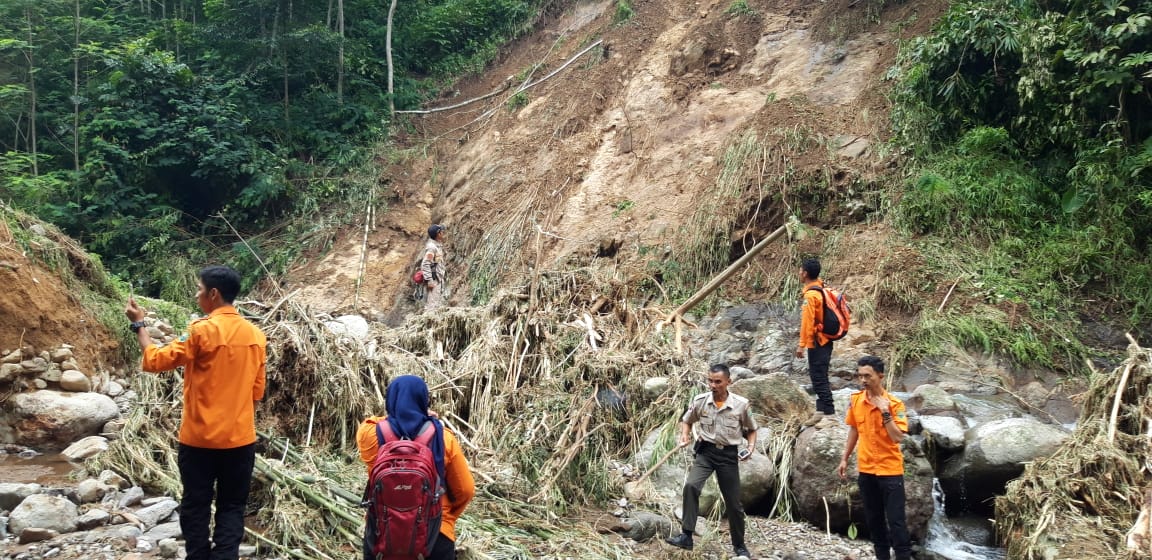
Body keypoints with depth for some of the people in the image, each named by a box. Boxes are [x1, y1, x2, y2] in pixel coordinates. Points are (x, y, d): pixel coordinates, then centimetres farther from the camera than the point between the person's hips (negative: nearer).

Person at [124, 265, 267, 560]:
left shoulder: (202, 330, -14)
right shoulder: (256, 334, 3)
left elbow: (155, 361, -6)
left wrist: (139, 324, 5)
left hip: (200, 438, -4)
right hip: (240, 438, 4)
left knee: (196, 507, 10)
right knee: (232, 508, 9)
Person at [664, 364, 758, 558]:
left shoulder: (741, 404, -9)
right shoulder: (699, 401, -6)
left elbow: (751, 429, 8)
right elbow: (686, 420, 14)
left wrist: (751, 447, -9)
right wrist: (685, 435, -6)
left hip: (729, 455, 0)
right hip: (705, 451, 0)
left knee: (734, 503, 8)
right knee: (691, 486, -27)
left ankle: (739, 546, 29)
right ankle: (686, 536, -23)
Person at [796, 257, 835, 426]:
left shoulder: (810, 295, -19)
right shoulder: (820, 289, 9)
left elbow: (807, 322, -22)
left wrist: (801, 345, -20)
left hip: (817, 342, -10)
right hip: (824, 340, 10)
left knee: (819, 377, -7)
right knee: (819, 376, 15)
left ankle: (829, 413, -6)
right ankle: (821, 409, 21)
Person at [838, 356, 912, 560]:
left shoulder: (894, 404, -14)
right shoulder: (855, 400, 0)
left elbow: (898, 437, -21)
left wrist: (885, 412, -27)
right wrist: (844, 459, 12)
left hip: (890, 470, -5)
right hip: (866, 470, 5)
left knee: (896, 520, -2)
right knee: (873, 519, 15)